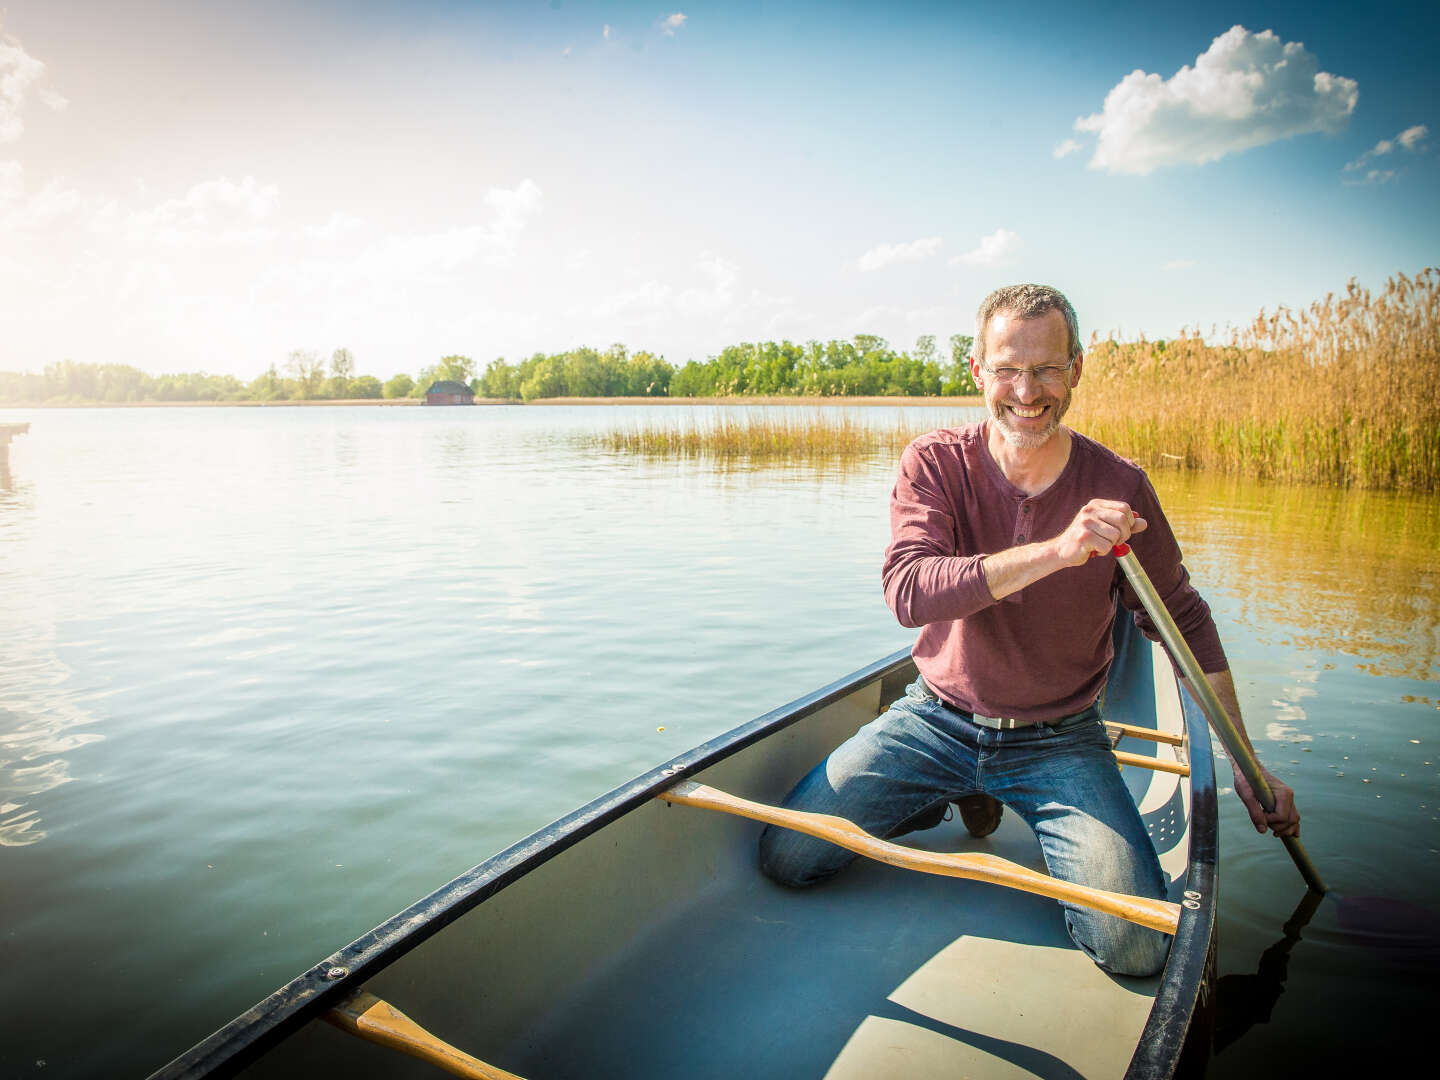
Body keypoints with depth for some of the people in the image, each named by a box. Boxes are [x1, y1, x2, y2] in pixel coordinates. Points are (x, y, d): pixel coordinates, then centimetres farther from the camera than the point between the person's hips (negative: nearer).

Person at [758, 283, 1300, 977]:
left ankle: (1043, 823, 16)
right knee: (785, 858, -7)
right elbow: (908, 591, -27)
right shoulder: (935, 463, -10)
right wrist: (1056, 550, -36)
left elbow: (1183, 620, 5)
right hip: (935, 720, 1)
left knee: (1137, 947, -16)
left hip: (1060, 742, 0)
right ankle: (958, 797, 17)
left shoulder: (1118, 488, -8)